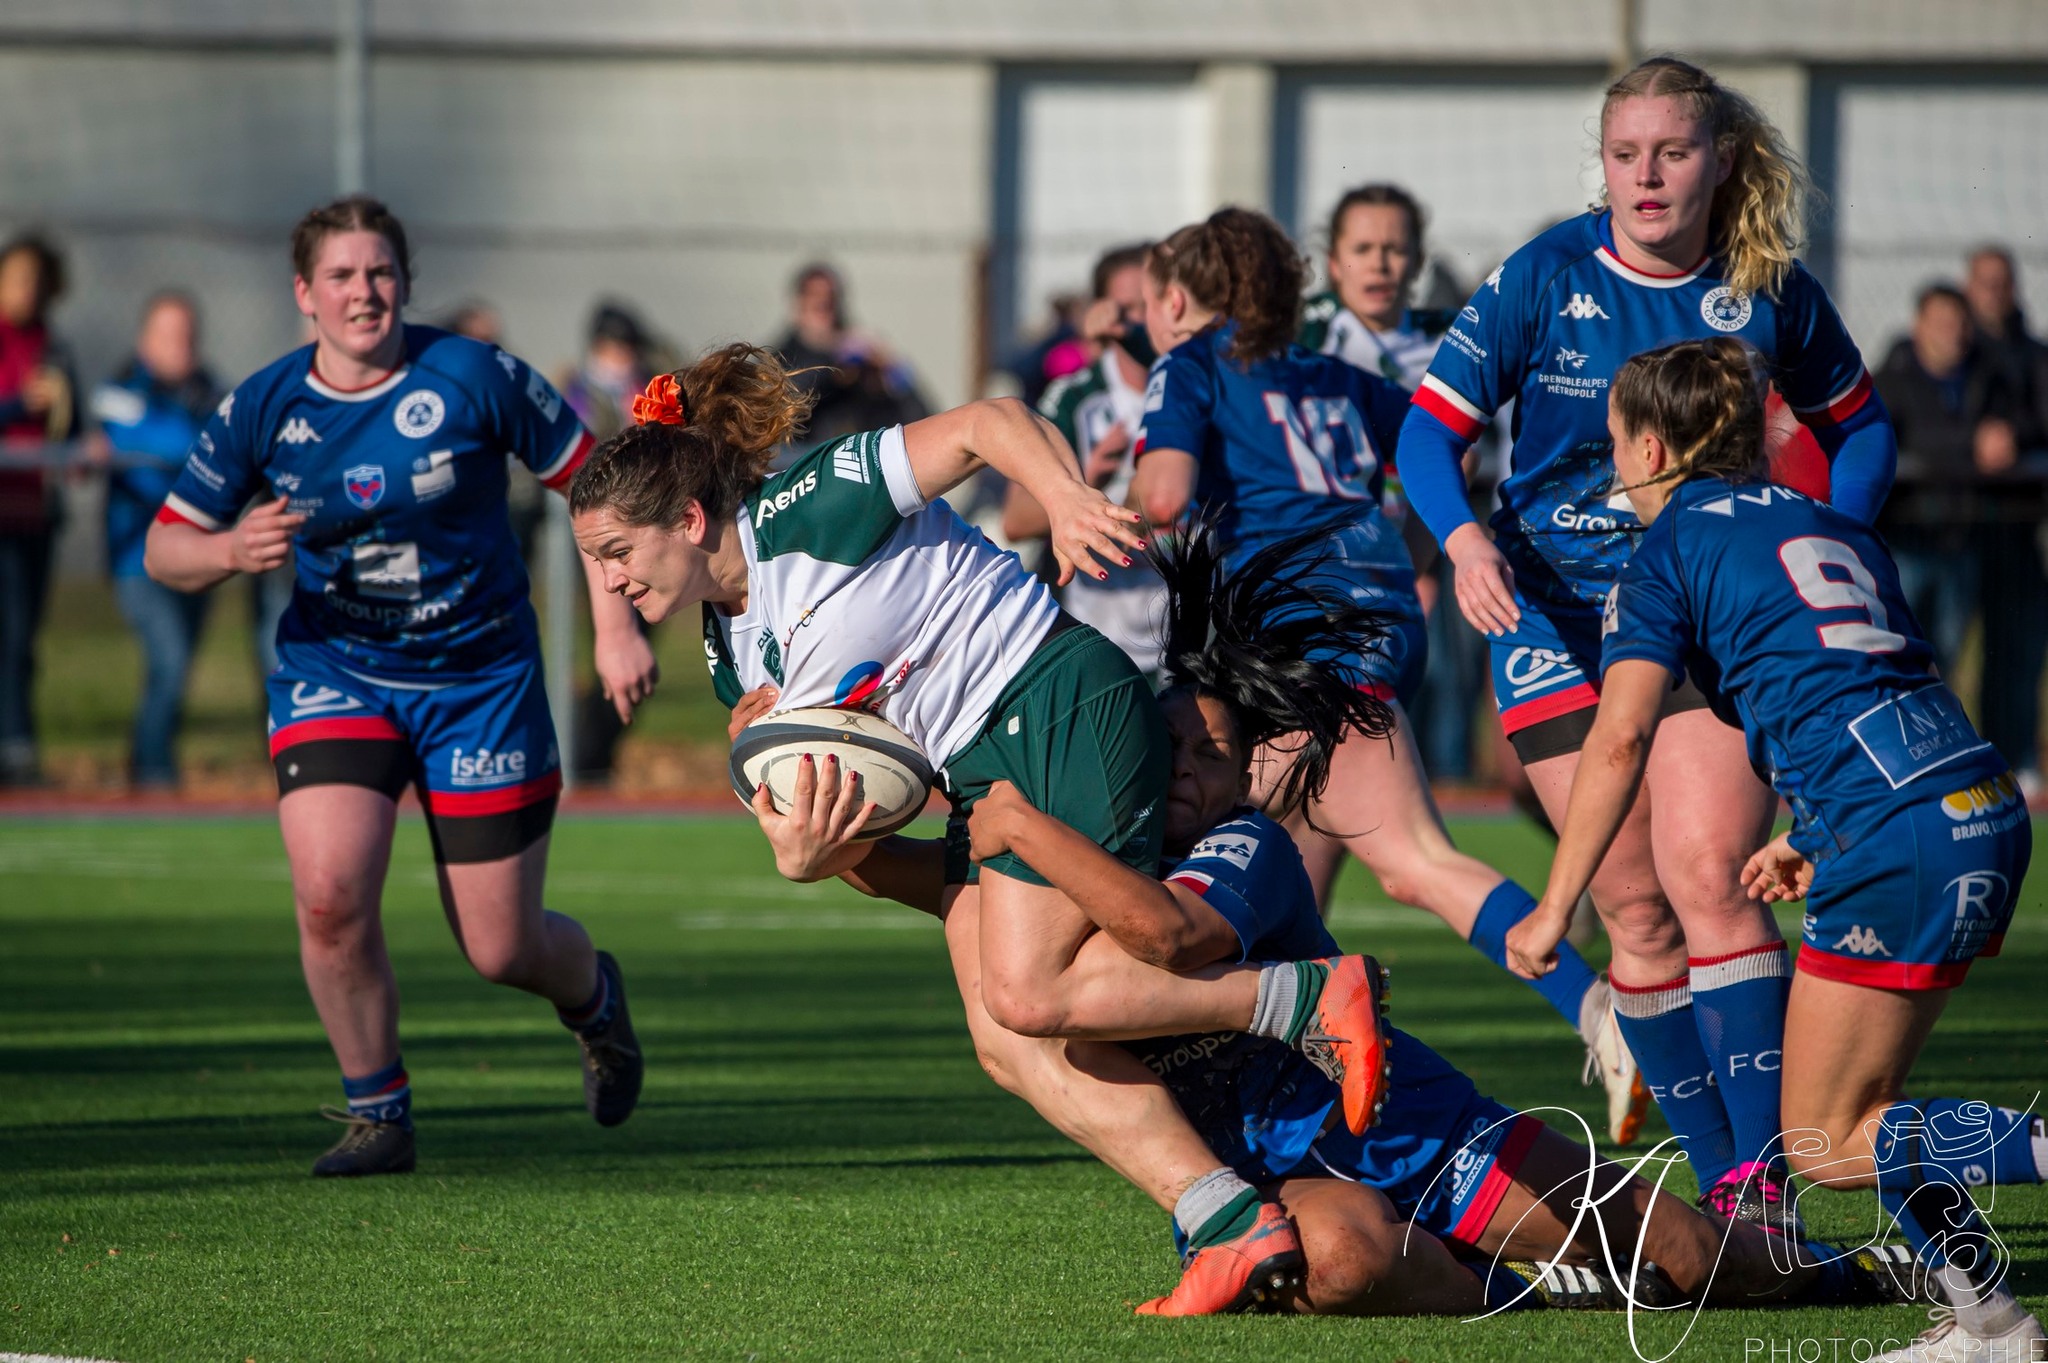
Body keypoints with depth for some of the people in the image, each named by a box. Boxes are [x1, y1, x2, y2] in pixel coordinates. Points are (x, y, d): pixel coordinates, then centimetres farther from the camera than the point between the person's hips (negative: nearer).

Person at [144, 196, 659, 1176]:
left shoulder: (472, 379, -12)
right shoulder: (265, 408, -6)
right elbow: (165, 548, 1)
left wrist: (616, 627, -9)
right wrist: (233, 550, -21)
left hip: (481, 679, -1)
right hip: (332, 675, 1)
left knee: (501, 949, 2)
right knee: (330, 892, -22)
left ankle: (592, 995, 40)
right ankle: (377, 1114, -1)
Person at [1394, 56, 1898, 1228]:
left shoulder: (1771, 293, -2)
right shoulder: (1544, 279, -5)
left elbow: (1861, 429, 13)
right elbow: (1432, 426, -4)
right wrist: (1465, 538, -23)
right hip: (1556, 609, 1)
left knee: (1709, 874, -18)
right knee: (1634, 901, -1)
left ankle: (1764, 1173, -19)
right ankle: (1719, 1179, 9)